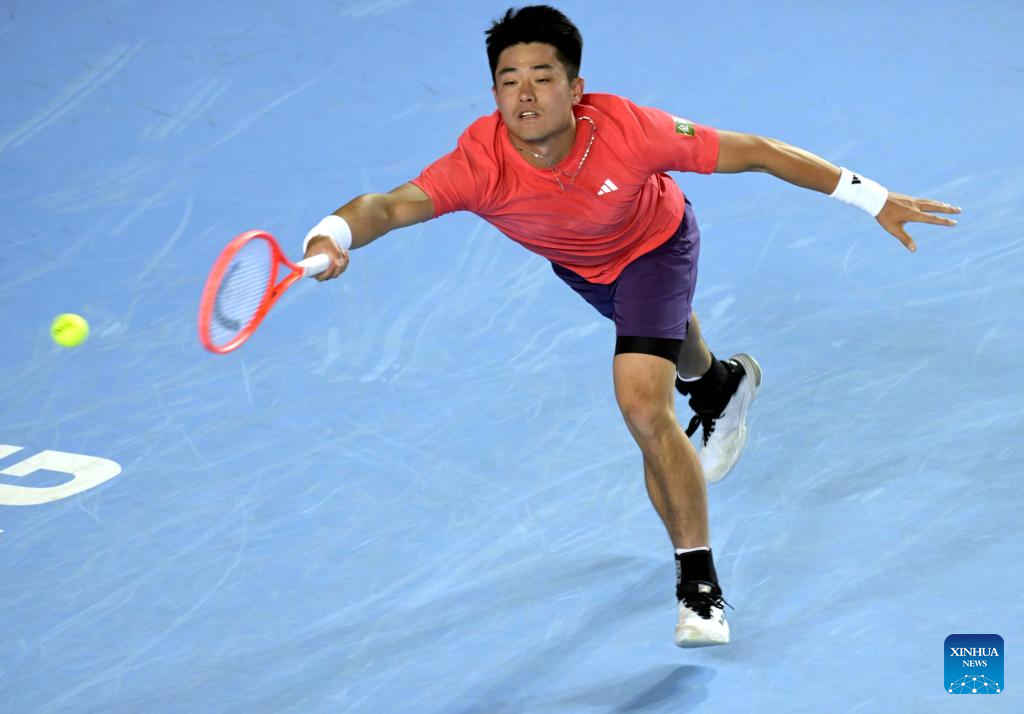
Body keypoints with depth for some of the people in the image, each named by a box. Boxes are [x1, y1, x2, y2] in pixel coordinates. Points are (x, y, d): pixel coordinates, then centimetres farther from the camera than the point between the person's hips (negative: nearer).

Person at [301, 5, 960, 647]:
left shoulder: (627, 131, -41)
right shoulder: (480, 163, -39)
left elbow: (756, 152, -32)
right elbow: (391, 206, -53)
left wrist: (874, 199, -28)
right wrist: (331, 237, -77)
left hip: (656, 244, -4)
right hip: (578, 265, 4)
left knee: (645, 407, -23)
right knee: (671, 344, 34)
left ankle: (699, 582, -8)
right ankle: (721, 383, 73)